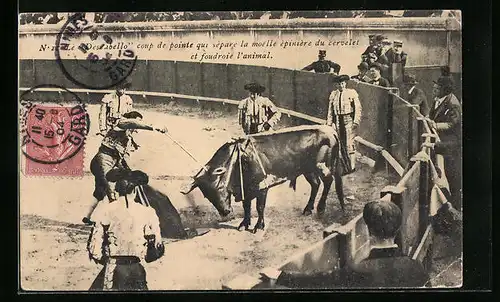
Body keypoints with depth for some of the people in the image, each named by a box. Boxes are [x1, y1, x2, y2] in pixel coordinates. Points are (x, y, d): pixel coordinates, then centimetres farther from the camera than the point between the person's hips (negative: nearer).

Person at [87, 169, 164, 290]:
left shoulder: (105, 211, -4)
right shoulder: (148, 213, -1)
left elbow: (94, 249, -4)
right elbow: (157, 249, 4)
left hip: (113, 270, -1)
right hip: (137, 271, 1)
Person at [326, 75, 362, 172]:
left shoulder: (352, 93, 2)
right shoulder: (333, 94, 12)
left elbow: (358, 108, -2)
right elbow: (330, 110, 13)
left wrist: (356, 121, -11)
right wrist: (329, 123, 7)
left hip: (349, 120, -4)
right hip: (338, 121, 4)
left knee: (349, 144, -10)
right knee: (342, 145, 5)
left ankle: (352, 167, -4)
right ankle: (346, 168, 12)